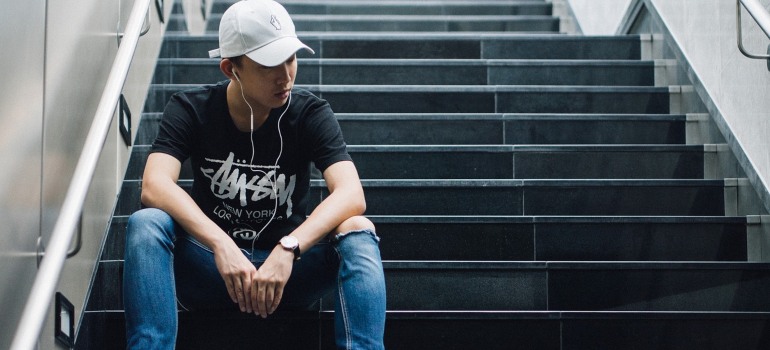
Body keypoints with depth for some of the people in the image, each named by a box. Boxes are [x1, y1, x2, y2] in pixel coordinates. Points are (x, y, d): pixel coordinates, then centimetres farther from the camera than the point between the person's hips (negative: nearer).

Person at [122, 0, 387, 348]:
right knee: (145, 223, -28)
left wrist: (288, 249, -38)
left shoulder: (310, 113, -7)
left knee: (357, 231, -28)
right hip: (209, 268, 0)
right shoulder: (190, 109, -6)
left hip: (286, 269, 0)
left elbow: (352, 195, -22)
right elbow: (155, 185, -23)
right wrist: (221, 245, -38)